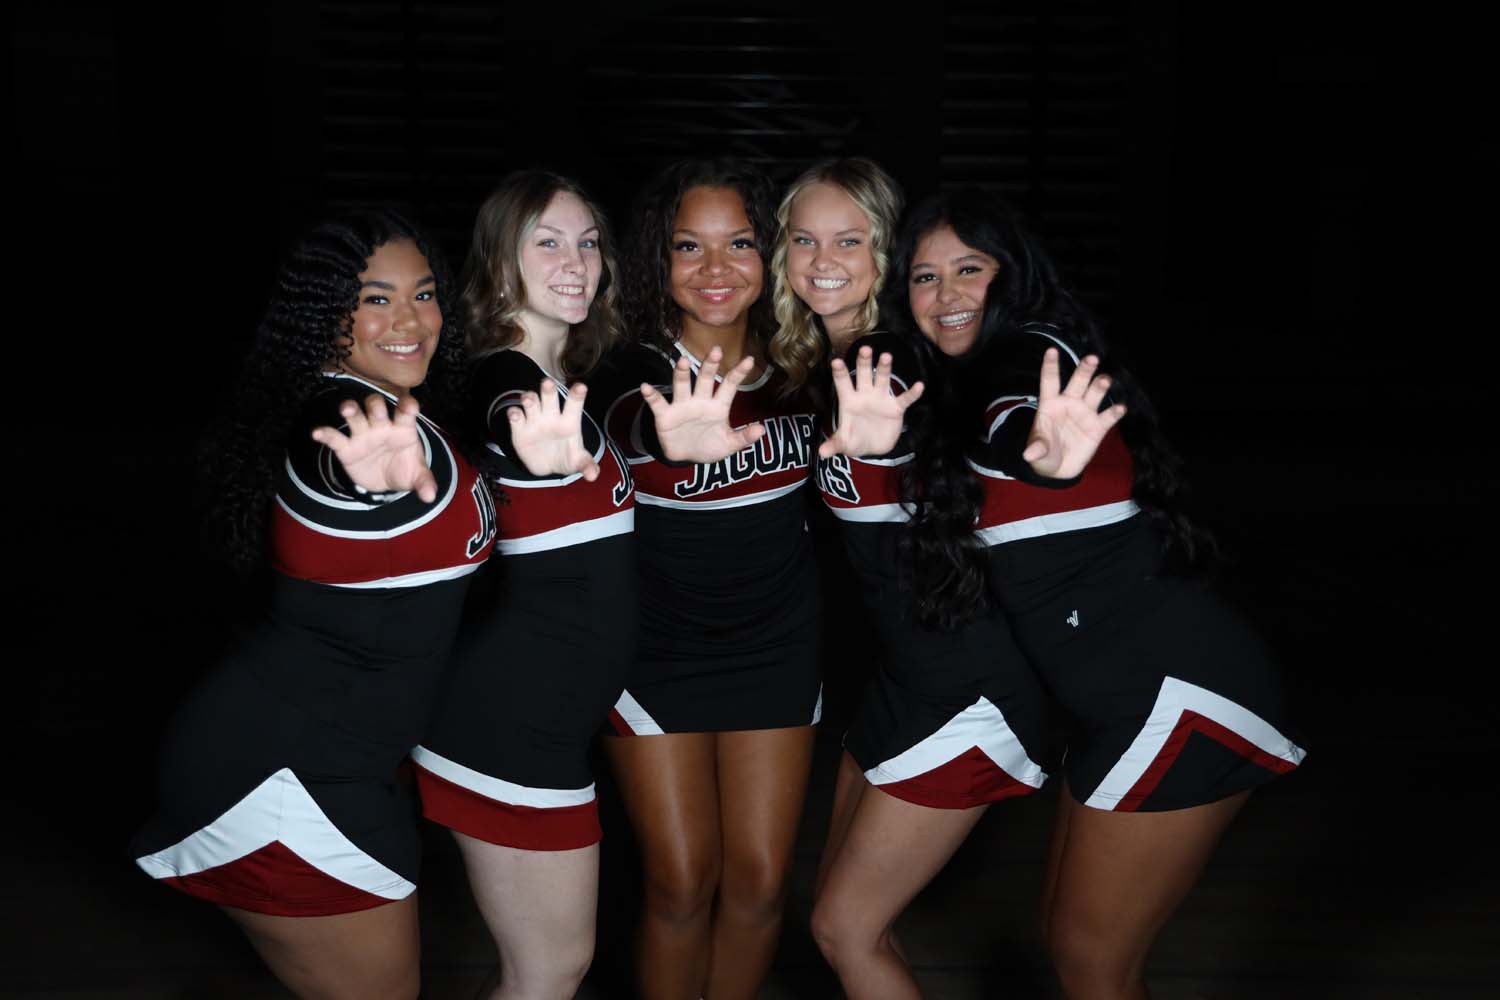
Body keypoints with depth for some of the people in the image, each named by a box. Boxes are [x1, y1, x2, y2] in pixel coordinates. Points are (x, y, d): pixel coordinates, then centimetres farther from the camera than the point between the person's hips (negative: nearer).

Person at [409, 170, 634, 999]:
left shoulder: (566, 378, 10)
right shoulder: (508, 382, -18)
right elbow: (515, 432, -44)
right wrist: (546, 455, -64)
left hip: (548, 712, 9)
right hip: (511, 722, -9)